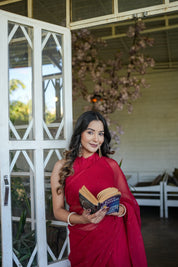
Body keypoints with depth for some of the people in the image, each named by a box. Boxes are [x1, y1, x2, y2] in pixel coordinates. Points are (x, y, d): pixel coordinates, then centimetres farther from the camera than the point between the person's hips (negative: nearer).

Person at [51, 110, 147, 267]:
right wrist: (81, 219, -19)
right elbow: (58, 210, -1)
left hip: (113, 239, 1)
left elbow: (128, 201, 7)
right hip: (82, 241, -1)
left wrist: (121, 210, -15)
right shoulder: (62, 167, -1)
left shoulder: (111, 165, 2)